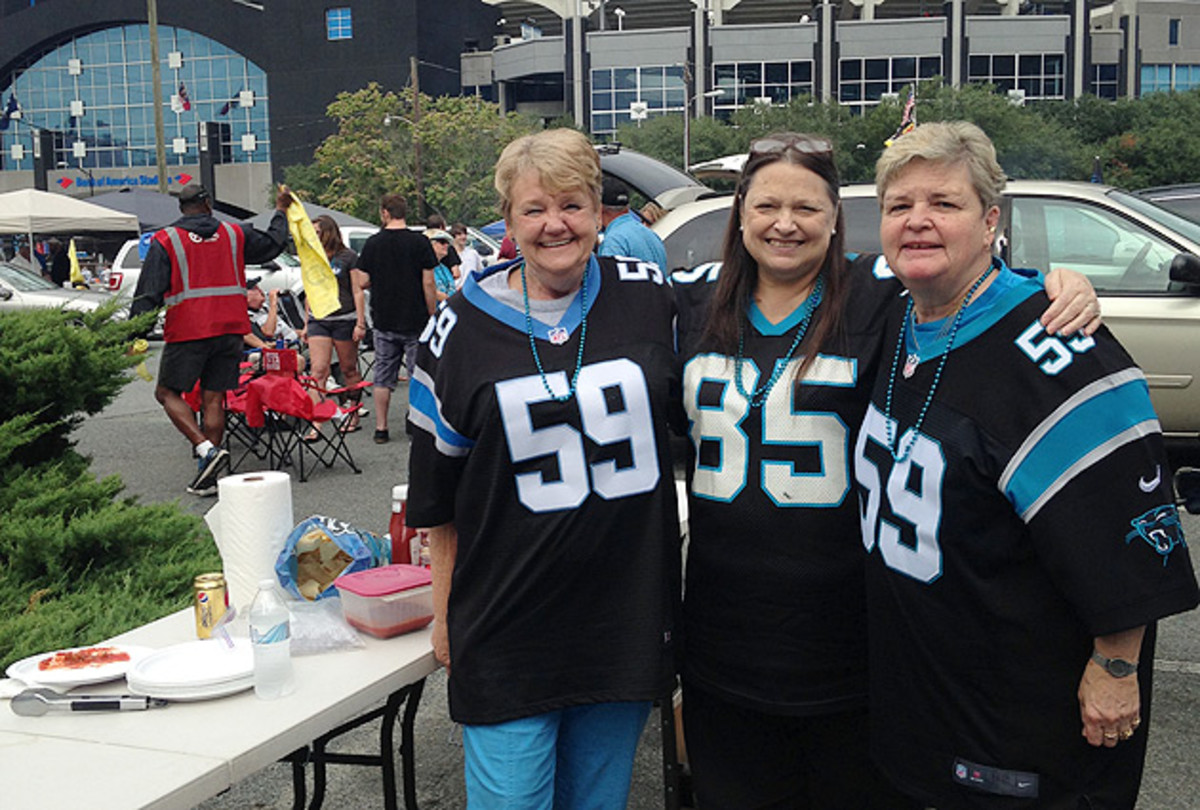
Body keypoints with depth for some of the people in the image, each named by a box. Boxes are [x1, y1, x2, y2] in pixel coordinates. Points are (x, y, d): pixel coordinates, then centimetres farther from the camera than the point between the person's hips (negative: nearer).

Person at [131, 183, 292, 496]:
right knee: (213, 399, 6)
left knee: (167, 392, 7)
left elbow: (148, 294, -5)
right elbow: (272, 244, 25)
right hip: (229, 330, 4)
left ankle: (206, 448, -13)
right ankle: (207, 476, 7)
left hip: (187, 332, -4)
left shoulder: (165, 241, -1)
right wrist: (281, 211, 41)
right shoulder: (234, 235, 9)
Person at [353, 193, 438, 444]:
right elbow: (428, 284, -9)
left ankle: (381, 428, 13)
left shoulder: (373, 243, -1)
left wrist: (355, 274, 21)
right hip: (415, 321, -2)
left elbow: (363, 282, -2)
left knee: (383, 378, 10)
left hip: (384, 322, 2)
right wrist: (432, 316, 0)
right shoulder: (420, 242, -7)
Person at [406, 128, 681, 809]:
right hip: (509, 631, -1)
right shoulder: (463, 326, -2)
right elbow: (438, 495, 5)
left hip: (626, 619, 2)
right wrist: (445, 615, 6)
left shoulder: (651, 300, -1)